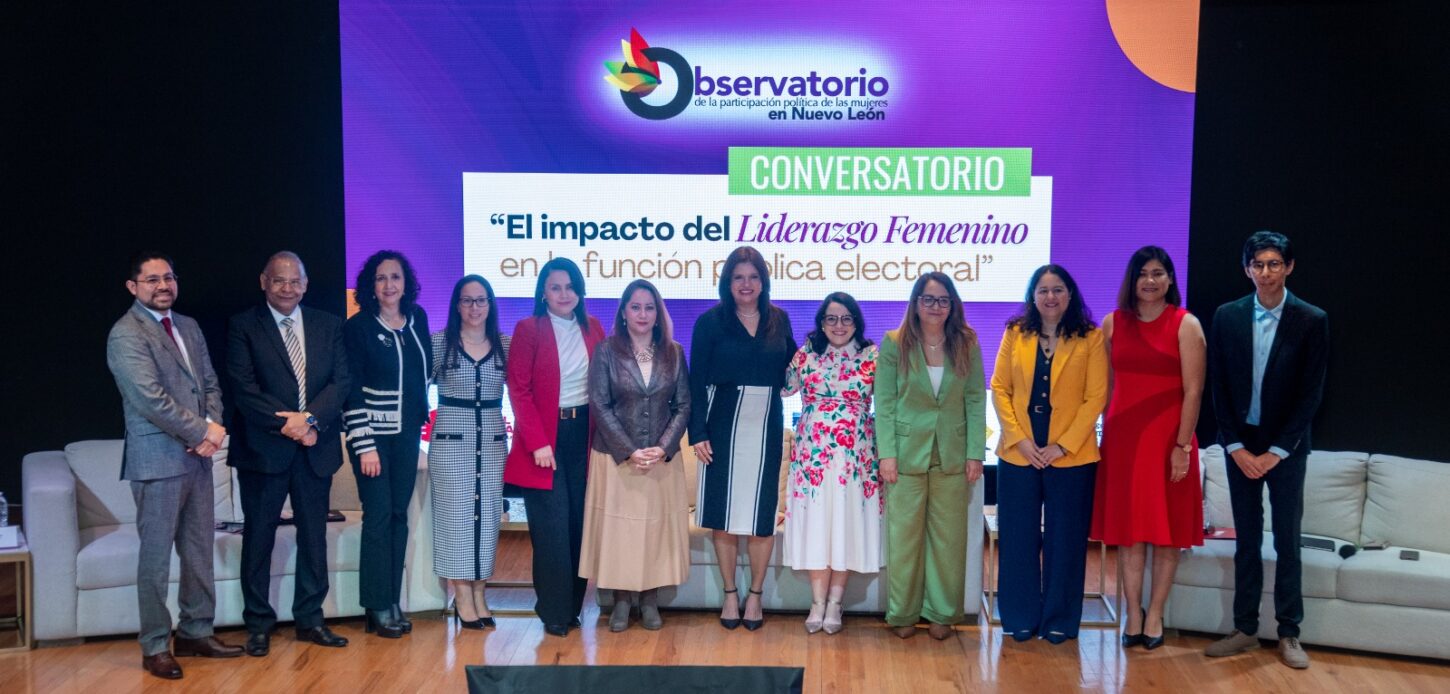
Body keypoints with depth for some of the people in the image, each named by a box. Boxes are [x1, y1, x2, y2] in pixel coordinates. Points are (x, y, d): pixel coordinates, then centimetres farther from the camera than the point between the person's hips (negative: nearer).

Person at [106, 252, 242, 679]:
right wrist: (203, 431, -13)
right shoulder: (126, 335, -11)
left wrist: (212, 428, -5)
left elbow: (210, 383, 13)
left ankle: (196, 633, 23)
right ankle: (155, 647, 12)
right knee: (156, 556, 1)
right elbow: (151, 399, -19)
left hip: (197, 456, 7)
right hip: (157, 460, -7)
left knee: (199, 551, 12)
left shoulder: (189, 327, 13)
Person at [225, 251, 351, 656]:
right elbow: (243, 387, -10)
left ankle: (310, 619, 21)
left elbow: (341, 380, 0)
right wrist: (285, 423, -18)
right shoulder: (243, 327, -1)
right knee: (259, 536, 5)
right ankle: (258, 624, 16)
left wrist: (310, 419, -15)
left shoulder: (328, 326, 8)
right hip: (263, 448, -3)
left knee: (314, 535, 10)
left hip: (316, 446, 3)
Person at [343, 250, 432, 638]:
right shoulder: (358, 327, -8)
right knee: (378, 516, -4)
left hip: (407, 434, 5)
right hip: (373, 434, -5)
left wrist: (421, 417, 13)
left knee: (399, 514, 8)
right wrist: (364, 445, -14)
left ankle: (393, 601, 16)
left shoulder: (418, 319, 6)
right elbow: (352, 391, -10)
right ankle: (378, 607, 6)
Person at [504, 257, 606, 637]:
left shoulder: (592, 328, 8)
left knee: (580, 522, 6)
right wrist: (538, 443, -14)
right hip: (545, 437, -4)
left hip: (583, 434, 4)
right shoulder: (528, 329, -3)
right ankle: (554, 610, 7)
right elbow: (519, 390, -7)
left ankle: (574, 603, 18)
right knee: (552, 526, -4)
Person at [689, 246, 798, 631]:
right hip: (723, 427, -2)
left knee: (762, 513, 5)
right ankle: (730, 594, 21)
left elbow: (789, 371, 15)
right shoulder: (711, 321, -2)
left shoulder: (778, 320, 6)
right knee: (723, 513, 5)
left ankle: (755, 595, 21)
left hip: (766, 427, 2)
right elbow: (696, 380, -3)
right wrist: (698, 432, -8)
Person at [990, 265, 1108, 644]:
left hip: (1071, 456, -2)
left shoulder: (1091, 338, -1)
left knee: (1065, 540, 6)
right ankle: (1020, 617, 19)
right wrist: (1019, 438, -9)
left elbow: (1096, 397, -6)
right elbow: (1000, 389, 3)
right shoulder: (1015, 334, 6)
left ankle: (1059, 619, 19)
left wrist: (1062, 445, -12)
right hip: (1018, 453, 2)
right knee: (1018, 538, 7)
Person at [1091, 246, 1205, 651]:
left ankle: (1155, 614, 16)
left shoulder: (1185, 325, -4)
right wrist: (1106, 432, 7)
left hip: (1167, 437, -3)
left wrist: (1182, 445, -12)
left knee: (1167, 527, 5)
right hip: (1122, 436, 3)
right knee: (1127, 526, 5)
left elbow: (1193, 391, -8)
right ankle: (1133, 614, 14)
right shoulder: (1113, 323, 6)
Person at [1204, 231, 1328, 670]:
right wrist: (1236, 447, -6)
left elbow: (1311, 395, -6)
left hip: (1286, 447, -2)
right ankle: (1245, 629, 15)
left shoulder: (1311, 321, -5)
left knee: (1287, 542, 4)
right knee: (1246, 540, 8)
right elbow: (1220, 388, 2)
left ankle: (1289, 633, 14)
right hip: (1240, 444, 2)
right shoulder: (1227, 317, 1)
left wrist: (1276, 452, -10)